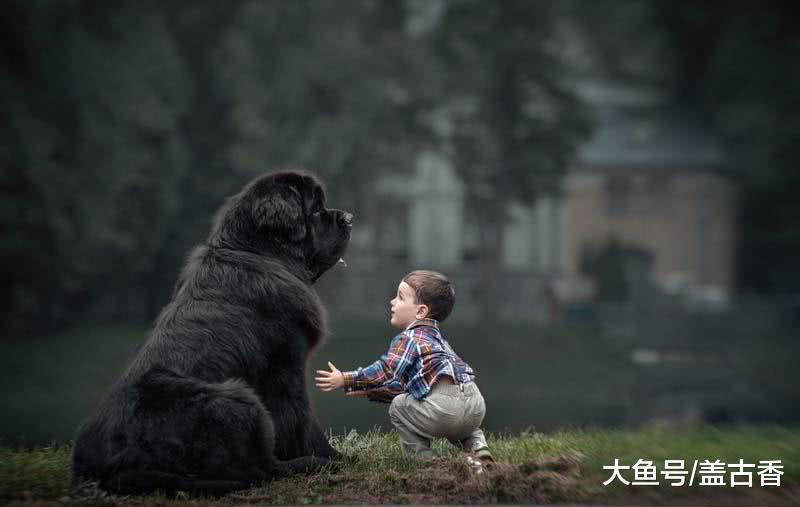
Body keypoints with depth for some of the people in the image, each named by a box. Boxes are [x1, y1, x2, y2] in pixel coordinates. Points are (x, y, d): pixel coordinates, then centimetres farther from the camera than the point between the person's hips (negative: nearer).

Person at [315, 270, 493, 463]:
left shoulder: (408, 338, 2)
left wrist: (345, 380, -7)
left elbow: (386, 371, -12)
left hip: (445, 404, -8)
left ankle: (422, 460, 8)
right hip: (477, 406, 8)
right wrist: (370, 390, 35)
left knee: (399, 406, 13)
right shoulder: (435, 338, 31)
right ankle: (479, 449, 12)